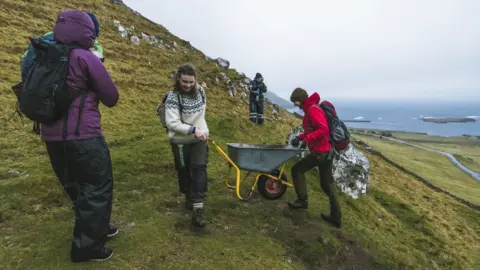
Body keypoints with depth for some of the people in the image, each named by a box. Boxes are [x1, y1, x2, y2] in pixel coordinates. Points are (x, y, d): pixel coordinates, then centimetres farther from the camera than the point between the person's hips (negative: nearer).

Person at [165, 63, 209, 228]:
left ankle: (198, 209, -3)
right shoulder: (173, 97, -18)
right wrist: (192, 129, -29)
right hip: (180, 141, -3)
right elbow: (171, 123, -24)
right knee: (184, 171, 11)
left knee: (199, 169, -6)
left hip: (199, 139, 3)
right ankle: (189, 196, 39)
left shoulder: (200, 91, -2)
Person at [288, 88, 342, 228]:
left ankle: (302, 200, 14)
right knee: (327, 184, 14)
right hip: (326, 151, 10)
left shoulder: (313, 109, -16)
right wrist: (300, 137, 11)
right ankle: (336, 217, 21)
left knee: (297, 170, 6)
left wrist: (306, 138, -27)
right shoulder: (309, 110, 15)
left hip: (320, 152, -10)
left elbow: (323, 129, -27)